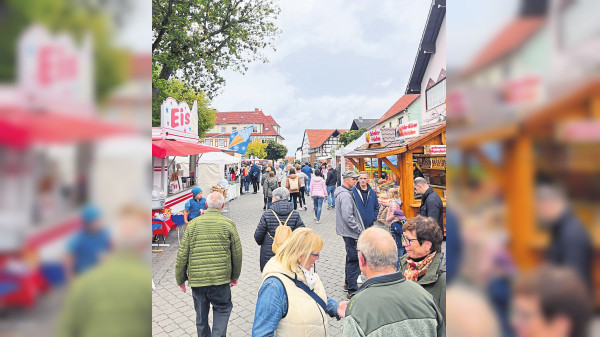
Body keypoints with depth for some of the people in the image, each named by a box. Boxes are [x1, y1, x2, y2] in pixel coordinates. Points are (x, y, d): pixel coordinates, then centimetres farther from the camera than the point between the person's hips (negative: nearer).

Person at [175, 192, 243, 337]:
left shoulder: (193, 224, 0)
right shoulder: (228, 224, -3)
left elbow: (182, 255, 1)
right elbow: (237, 254, 3)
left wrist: (180, 279, 12)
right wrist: (235, 276, 17)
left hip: (196, 279, 2)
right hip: (221, 279, -1)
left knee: (201, 314, 18)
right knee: (222, 309, 16)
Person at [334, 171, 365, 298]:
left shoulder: (344, 192, 13)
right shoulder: (345, 195, -20)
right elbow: (348, 217, -27)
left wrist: (359, 228, 19)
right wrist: (359, 230, -19)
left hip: (347, 231, 11)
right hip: (350, 232, -11)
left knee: (351, 257, 22)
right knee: (354, 259, -7)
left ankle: (348, 283, 36)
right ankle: (352, 290, -2)